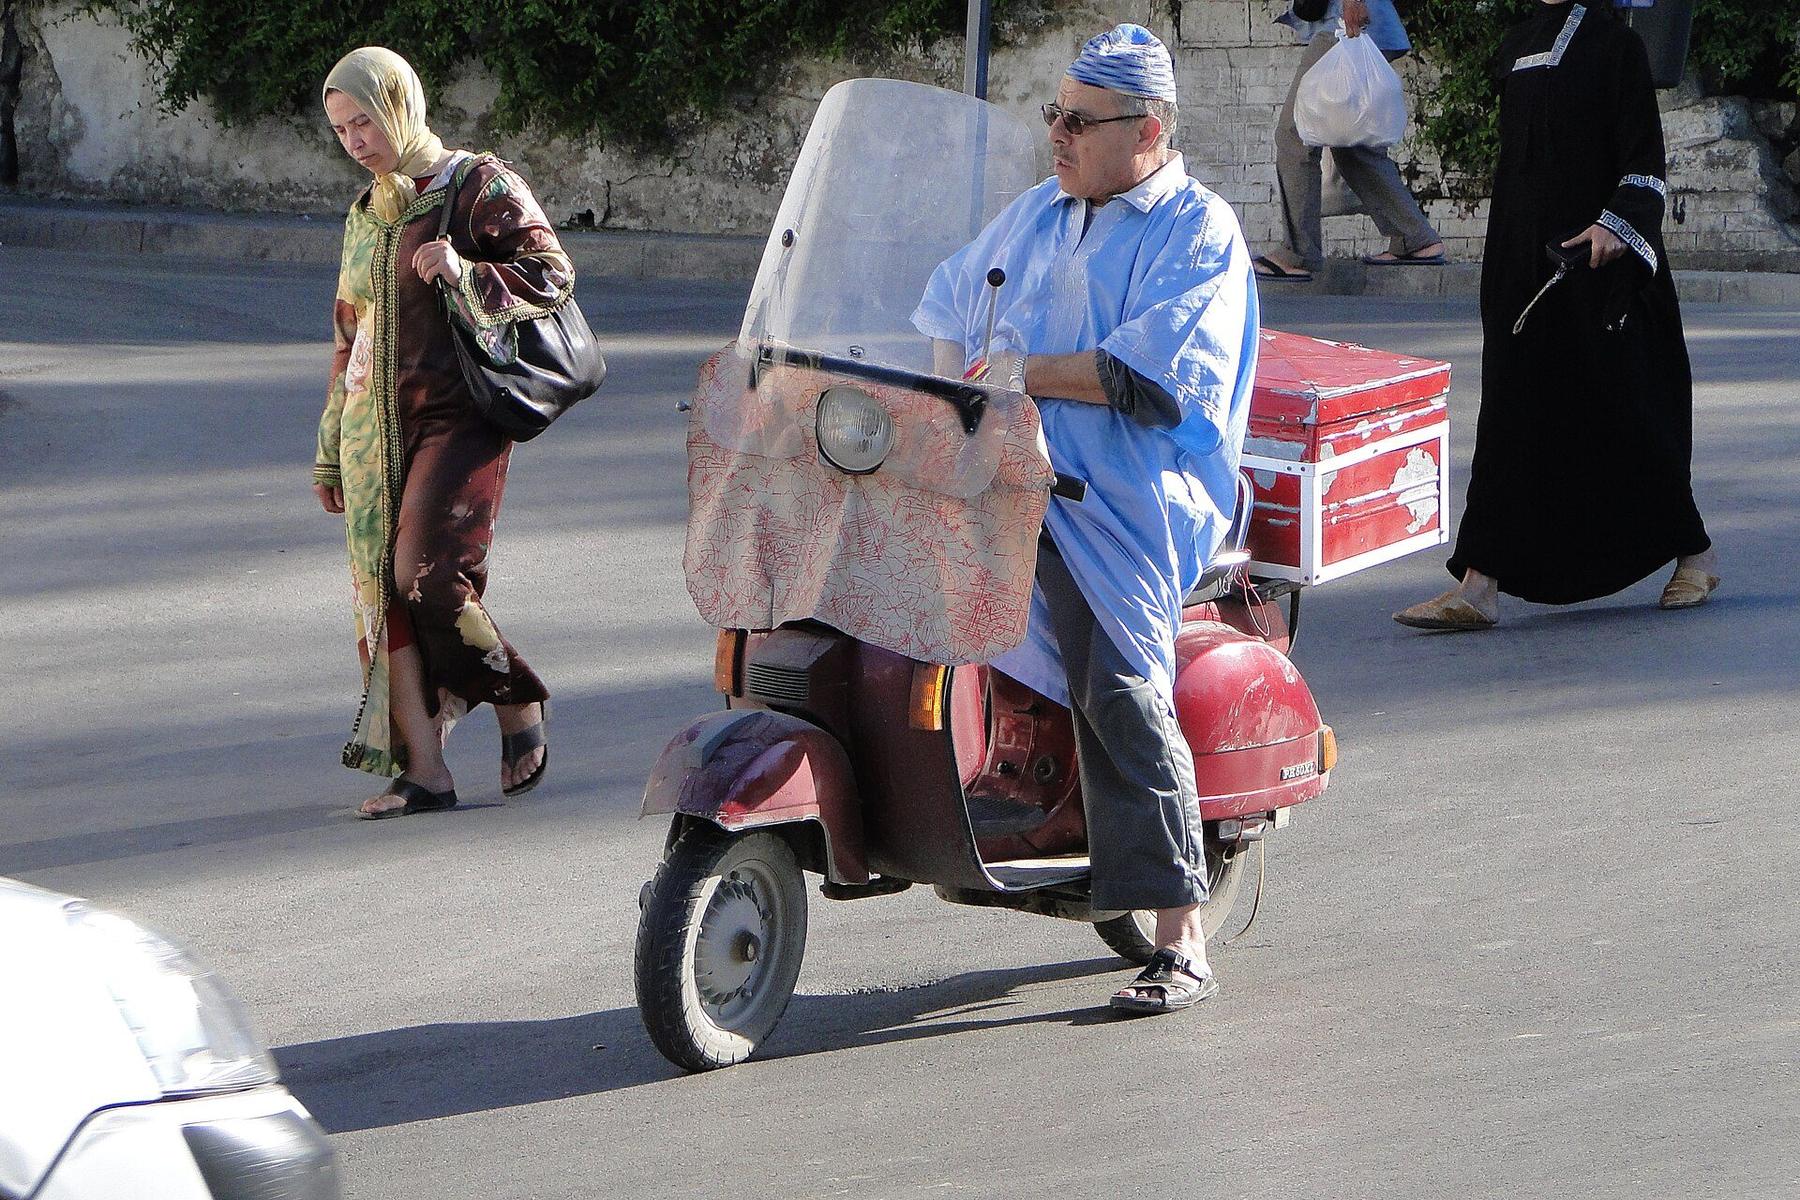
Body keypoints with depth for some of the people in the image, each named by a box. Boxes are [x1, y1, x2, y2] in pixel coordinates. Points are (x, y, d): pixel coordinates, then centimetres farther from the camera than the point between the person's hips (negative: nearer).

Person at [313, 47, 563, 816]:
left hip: (457, 414, -7)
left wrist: (467, 275, -22)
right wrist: (330, 454, 21)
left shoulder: (478, 186, -2)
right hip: (375, 424, 7)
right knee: (382, 587, -2)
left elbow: (552, 277, -6)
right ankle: (423, 769, -1)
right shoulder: (366, 216, 18)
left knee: (427, 575, -18)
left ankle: (519, 709, 4)